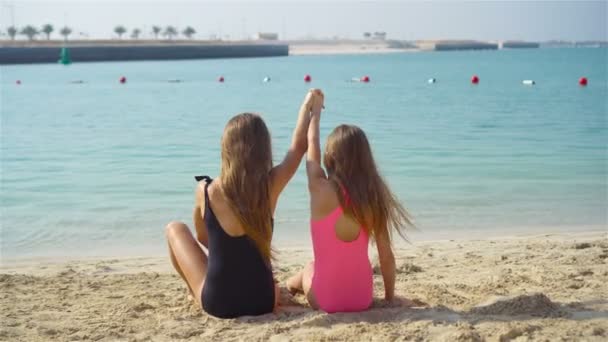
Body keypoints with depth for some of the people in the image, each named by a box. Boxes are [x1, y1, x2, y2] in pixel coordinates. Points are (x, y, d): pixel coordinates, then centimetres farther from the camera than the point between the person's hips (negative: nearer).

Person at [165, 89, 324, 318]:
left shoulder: (205, 190, -13)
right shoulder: (271, 185, -13)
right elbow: (298, 146, 5)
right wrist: (308, 105, 20)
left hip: (217, 302, -1)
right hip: (263, 301, 2)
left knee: (175, 229, 21)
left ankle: (197, 295, 32)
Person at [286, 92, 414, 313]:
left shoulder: (322, 190, -17)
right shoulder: (374, 196, -9)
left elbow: (312, 146, 3)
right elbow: (387, 256, -5)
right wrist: (390, 297, 10)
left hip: (326, 300, -2)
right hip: (363, 299, 2)